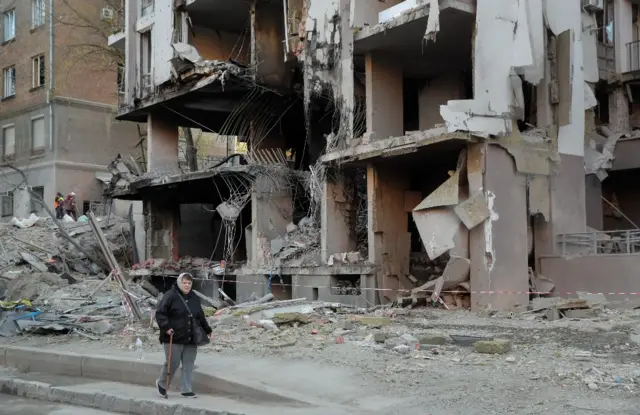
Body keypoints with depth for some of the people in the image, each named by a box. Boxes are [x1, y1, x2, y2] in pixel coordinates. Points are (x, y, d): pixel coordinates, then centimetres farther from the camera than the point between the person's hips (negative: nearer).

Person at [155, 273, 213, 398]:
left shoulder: (194, 298, 13)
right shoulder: (170, 296, -8)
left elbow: (200, 316, 24)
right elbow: (160, 313, -11)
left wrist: (207, 330, 24)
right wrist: (166, 327, -21)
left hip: (191, 339, 6)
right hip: (174, 337, -6)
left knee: (189, 364, 7)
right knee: (173, 363, -1)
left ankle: (187, 390, 15)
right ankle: (161, 384, 23)